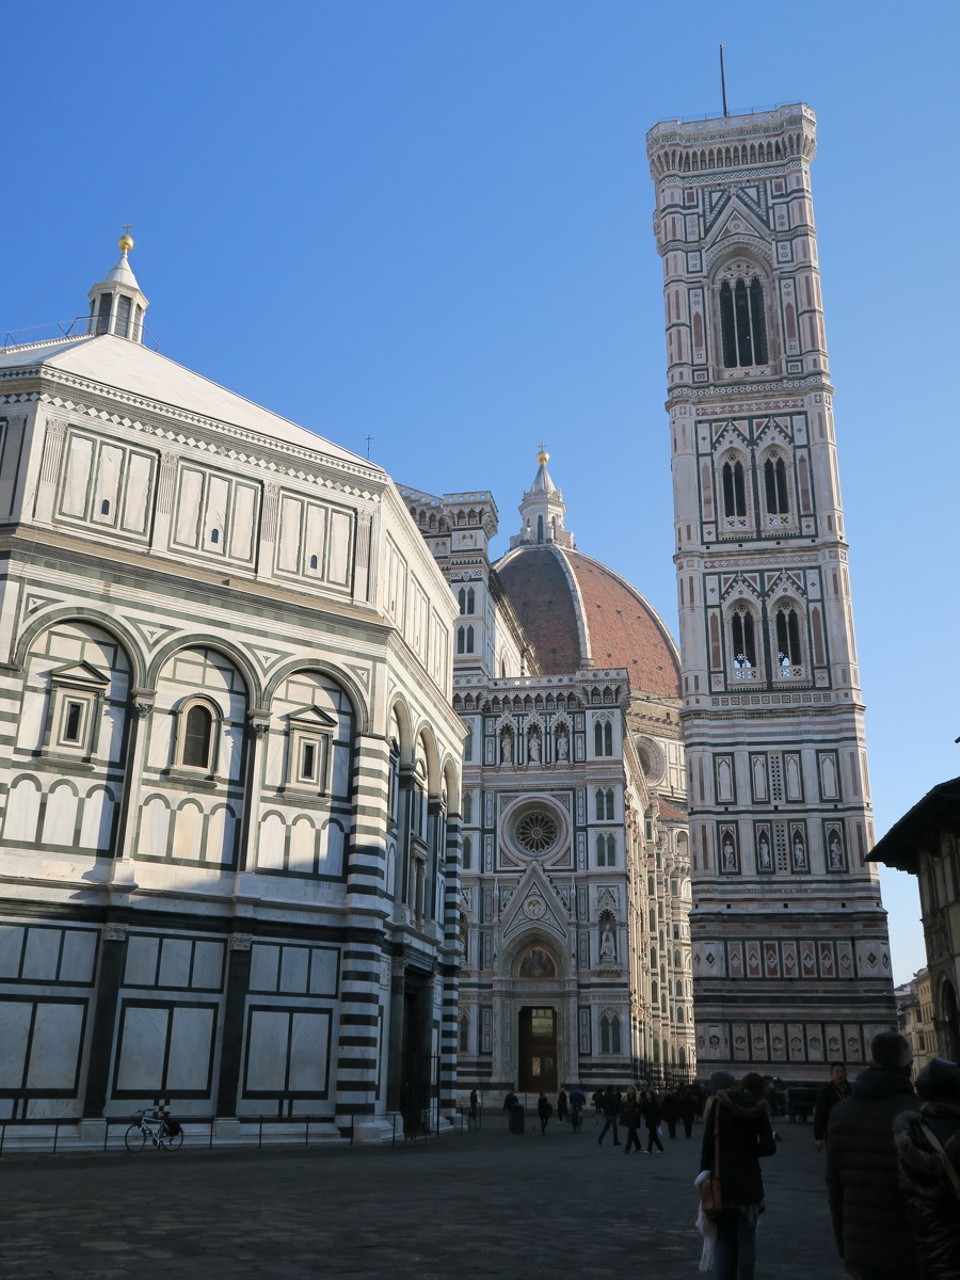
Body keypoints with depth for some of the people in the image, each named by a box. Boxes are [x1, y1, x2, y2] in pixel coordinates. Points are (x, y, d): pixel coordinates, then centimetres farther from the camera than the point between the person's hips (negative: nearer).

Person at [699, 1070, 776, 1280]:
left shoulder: (717, 1103, -4)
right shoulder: (758, 1108, 2)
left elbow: (707, 1144, -8)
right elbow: (769, 1147, -7)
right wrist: (749, 1149, 10)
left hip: (722, 1179, -1)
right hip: (749, 1180, 1)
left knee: (724, 1239, 8)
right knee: (746, 1238, 10)